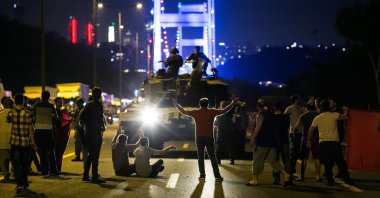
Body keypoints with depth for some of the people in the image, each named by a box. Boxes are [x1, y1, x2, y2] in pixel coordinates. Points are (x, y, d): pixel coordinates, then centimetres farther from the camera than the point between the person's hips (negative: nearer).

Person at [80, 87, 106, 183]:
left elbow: (82, 116, 10)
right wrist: (103, 126, -1)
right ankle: (95, 177, -5)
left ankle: (85, 175, 17)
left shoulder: (88, 105, 11)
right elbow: (100, 118, -17)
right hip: (96, 132, -8)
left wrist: (87, 124, 14)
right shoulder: (99, 105, -12)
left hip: (88, 132, 8)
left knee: (90, 154, 16)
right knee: (95, 155, -5)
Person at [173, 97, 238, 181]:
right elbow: (224, 110, 4)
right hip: (209, 137, 0)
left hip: (199, 138, 0)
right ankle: (217, 175, 1)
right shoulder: (212, 112, -2)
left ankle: (202, 175, 4)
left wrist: (176, 104, 21)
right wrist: (233, 103, 14)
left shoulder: (196, 112, 0)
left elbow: (183, 111, 8)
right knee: (212, 157, 3)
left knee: (200, 157, 7)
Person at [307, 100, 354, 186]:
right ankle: (347, 179, 5)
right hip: (334, 142, -1)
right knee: (340, 162, 5)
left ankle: (330, 180, 2)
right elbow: (345, 117, -9)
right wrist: (346, 111, 12)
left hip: (323, 143, 1)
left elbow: (311, 130, 8)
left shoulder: (317, 118, 7)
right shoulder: (334, 115, -1)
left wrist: (309, 140, 19)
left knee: (327, 163, 5)